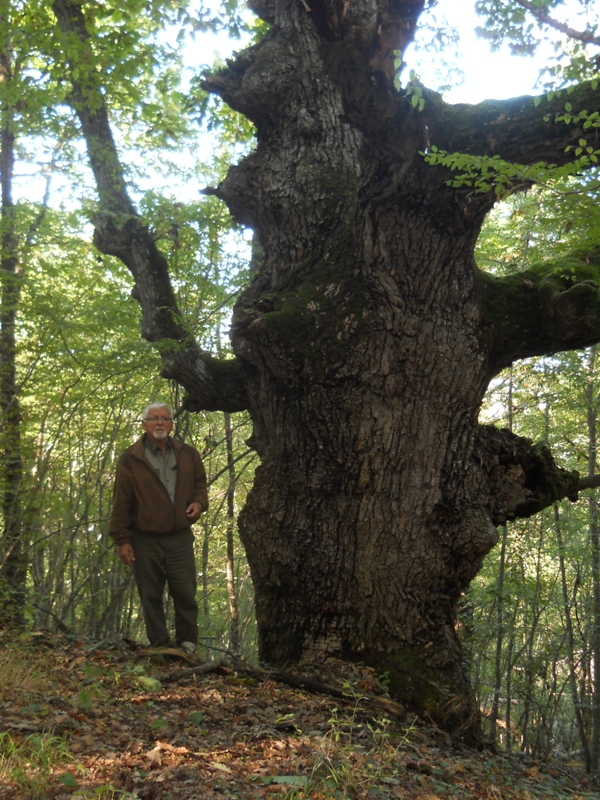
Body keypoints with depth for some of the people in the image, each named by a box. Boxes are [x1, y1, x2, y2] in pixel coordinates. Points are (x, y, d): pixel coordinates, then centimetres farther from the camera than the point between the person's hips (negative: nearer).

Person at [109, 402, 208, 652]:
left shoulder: (188, 455, 8)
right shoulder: (131, 459, -2)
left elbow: (200, 483, 22)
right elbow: (121, 502, -1)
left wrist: (199, 502, -1)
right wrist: (122, 540, -4)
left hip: (180, 538, 2)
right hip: (145, 540, -1)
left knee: (186, 593, 1)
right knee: (150, 597, 5)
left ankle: (188, 644, 16)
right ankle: (159, 645, 17)